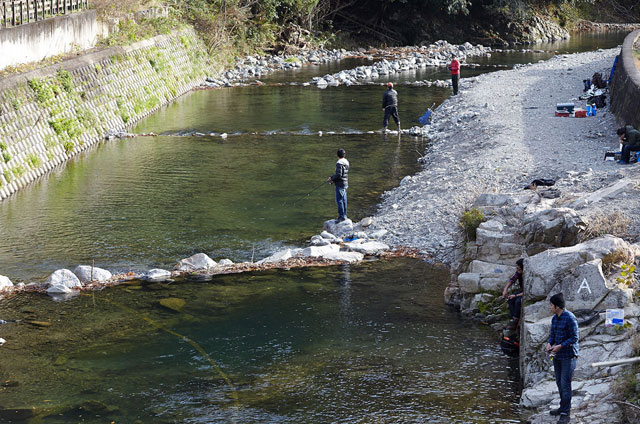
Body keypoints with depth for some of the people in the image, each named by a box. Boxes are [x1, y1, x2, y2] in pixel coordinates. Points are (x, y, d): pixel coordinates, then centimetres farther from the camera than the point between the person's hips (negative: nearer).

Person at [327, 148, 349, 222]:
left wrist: (331, 178, -7)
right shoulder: (346, 162, 11)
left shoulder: (339, 163, -17)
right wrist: (333, 179, 15)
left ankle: (341, 216, -6)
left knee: (339, 200, -6)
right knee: (343, 200, 14)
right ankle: (344, 215, 19)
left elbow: (339, 174, -23)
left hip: (340, 184, -9)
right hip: (345, 183, 9)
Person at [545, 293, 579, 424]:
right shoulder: (554, 318, 8)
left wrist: (560, 346, -22)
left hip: (568, 356, -8)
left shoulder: (570, 318, -18)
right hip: (557, 356, 8)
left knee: (565, 384, -7)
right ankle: (563, 407, 31)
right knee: (559, 382, 16)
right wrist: (549, 343, -4)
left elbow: (574, 338, -17)